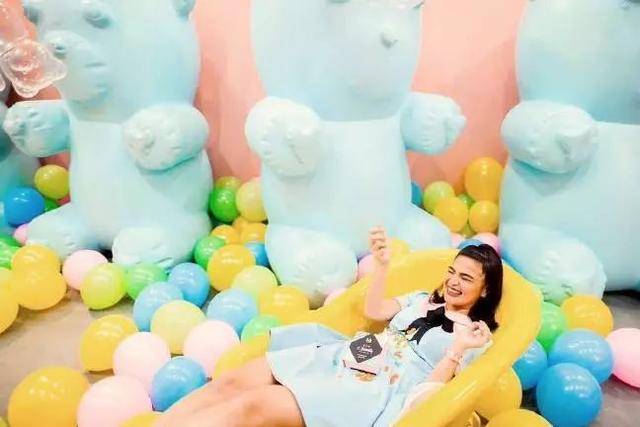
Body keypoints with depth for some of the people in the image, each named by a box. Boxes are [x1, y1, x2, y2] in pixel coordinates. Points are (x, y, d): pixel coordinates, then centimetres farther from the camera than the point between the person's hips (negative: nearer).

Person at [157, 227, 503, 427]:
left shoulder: (477, 337, 4)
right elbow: (373, 311, 17)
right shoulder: (424, 300, 22)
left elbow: (427, 391, -6)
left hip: (380, 388, -7)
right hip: (343, 355, 7)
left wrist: (458, 349, -20)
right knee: (232, 382, -12)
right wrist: (382, 263, 8)